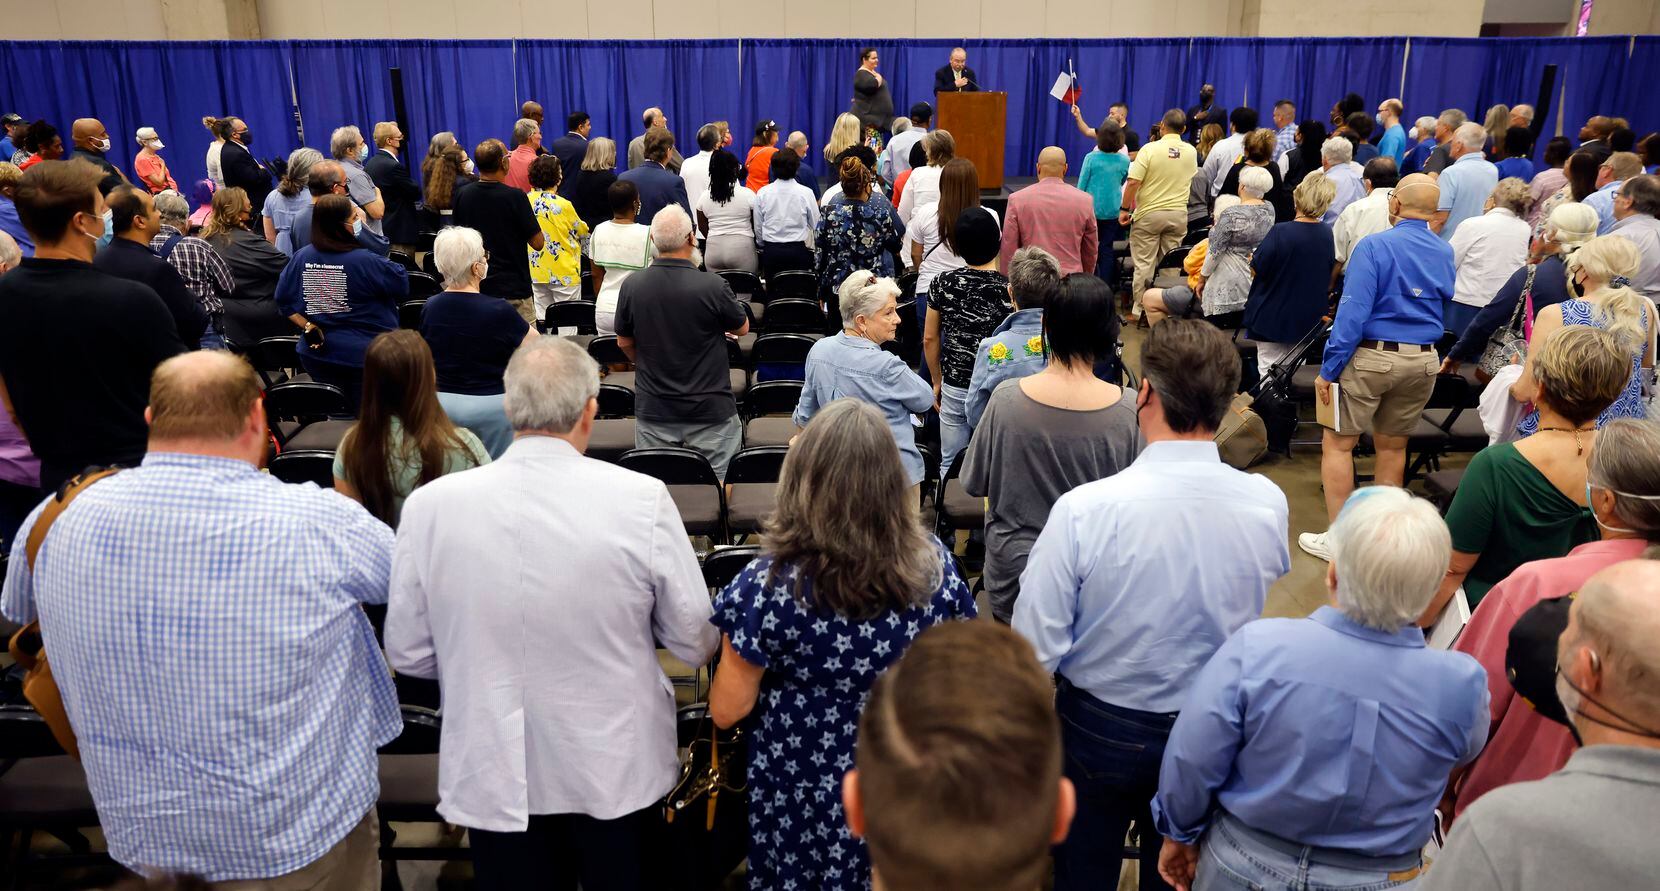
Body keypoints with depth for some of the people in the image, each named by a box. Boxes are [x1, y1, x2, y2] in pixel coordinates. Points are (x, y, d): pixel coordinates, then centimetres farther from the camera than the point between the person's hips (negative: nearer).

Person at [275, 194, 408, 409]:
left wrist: (307, 327, 5)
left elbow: (284, 301, 4)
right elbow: (402, 285, -10)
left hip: (317, 352, 5)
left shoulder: (300, 258, -3)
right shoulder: (365, 261, -20)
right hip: (364, 355, -5)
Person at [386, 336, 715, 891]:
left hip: (492, 777, 2)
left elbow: (408, 654, -2)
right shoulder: (641, 499, -19)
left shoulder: (429, 505, -13)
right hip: (617, 770, -1)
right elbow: (696, 644, -10)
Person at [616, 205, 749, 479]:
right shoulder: (713, 286, -18)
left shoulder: (631, 285, -7)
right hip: (710, 410, -3)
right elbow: (742, 328, 1)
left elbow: (624, 343, 8)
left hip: (652, 410, 3)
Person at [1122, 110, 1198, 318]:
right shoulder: (1191, 152, 5)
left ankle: (1140, 310, 4)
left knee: (1144, 264, 2)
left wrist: (1125, 209, -9)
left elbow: (1133, 182, -16)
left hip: (1149, 214, -4)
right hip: (1179, 215, 4)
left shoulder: (1150, 149, -11)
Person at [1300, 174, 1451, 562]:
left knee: (1338, 444, 2)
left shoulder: (1374, 246, -13)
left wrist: (1328, 369, -15)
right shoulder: (1445, 253, 7)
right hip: (1424, 361, 6)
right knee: (1393, 446, 16)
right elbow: (1444, 307, 19)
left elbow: (1353, 312, -18)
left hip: (1371, 356, -6)